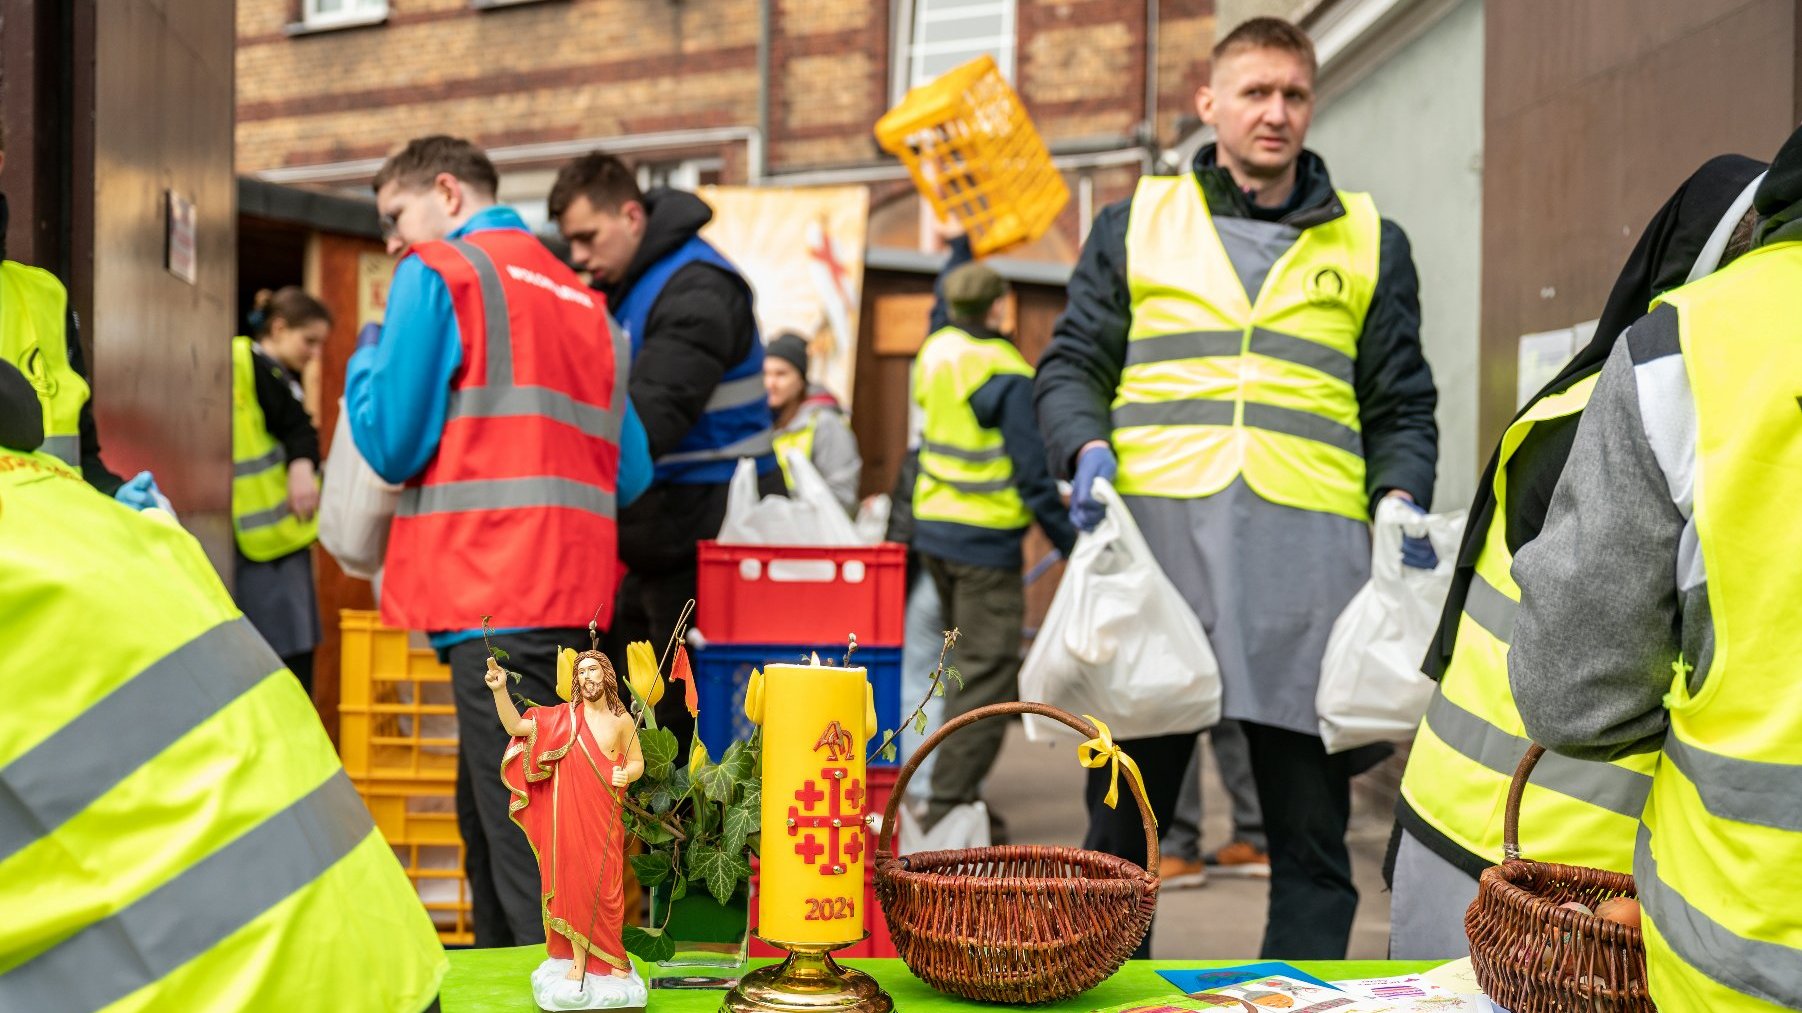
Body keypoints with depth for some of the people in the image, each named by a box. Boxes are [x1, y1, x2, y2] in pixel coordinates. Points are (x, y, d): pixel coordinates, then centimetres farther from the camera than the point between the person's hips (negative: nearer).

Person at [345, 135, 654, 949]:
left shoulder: (439, 274, -1)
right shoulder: (582, 298, 20)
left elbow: (392, 445, -5)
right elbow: (630, 473, 16)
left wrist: (366, 358, 12)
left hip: (493, 598, -8)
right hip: (572, 597, 8)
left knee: (524, 849, -8)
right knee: (487, 825, 19)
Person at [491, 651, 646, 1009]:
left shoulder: (623, 721, 2)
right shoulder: (562, 718, -1)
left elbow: (637, 762, 10)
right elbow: (515, 726, -9)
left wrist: (627, 774, -13)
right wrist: (500, 690, -22)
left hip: (604, 818, 0)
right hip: (569, 816, 0)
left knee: (606, 887, 3)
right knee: (573, 881, 3)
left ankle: (612, 957, 18)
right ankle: (578, 960, 13)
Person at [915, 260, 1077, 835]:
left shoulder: (934, 351, 6)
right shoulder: (1005, 374, -15)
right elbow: (1032, 470, -16)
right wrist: (1070, 541, -8)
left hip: (932, 528, 8)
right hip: (985, 537, -8)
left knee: (967, 663, 20)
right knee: (988, 676, -3)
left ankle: (958, 794, 24)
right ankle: (948, 805, -5)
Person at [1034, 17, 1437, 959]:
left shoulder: (1372, 245, 16)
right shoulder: (1134, 223, 14)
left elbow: (1401, 406, 16)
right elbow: (1072, 366, 13)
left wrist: (1399, 499, -3)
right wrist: (1088, 449, -8)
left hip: (1309, 554, 1)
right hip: (1153, 536, 0)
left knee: (1311, 829, 4)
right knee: (1123, 817, 6)